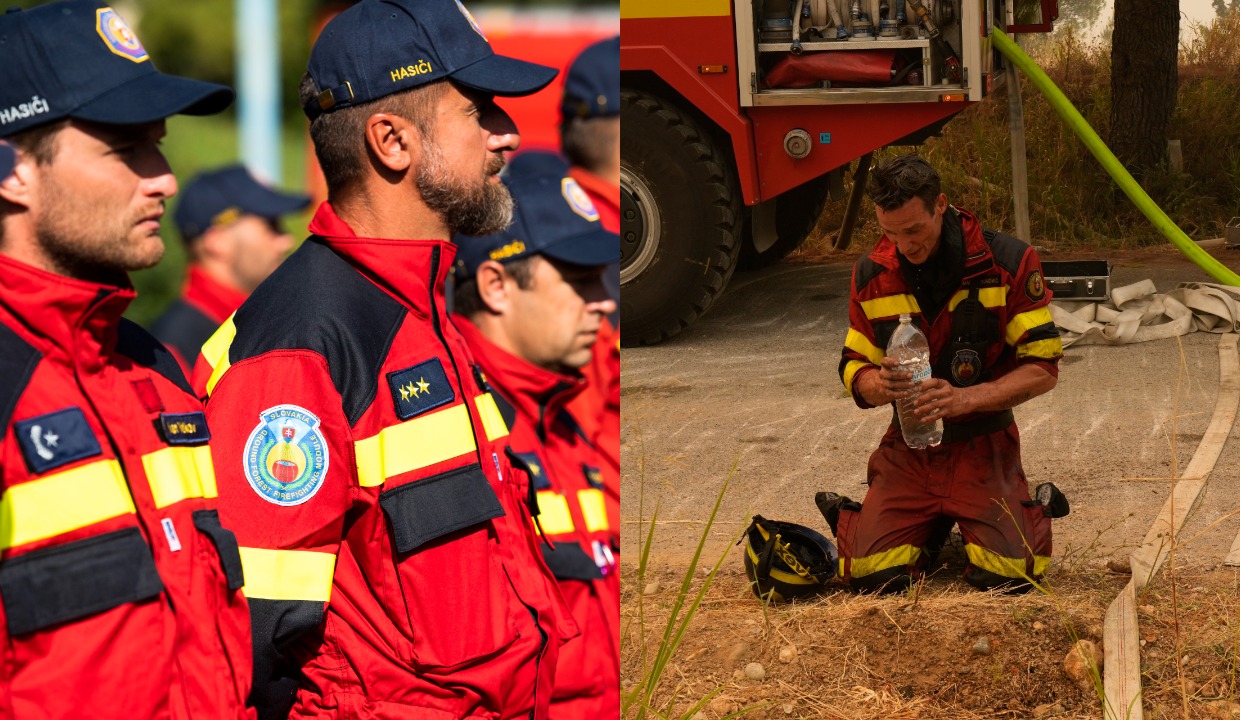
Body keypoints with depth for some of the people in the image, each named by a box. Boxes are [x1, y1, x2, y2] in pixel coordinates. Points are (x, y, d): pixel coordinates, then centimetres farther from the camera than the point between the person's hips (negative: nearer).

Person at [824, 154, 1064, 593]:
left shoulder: (1008, 262, -10)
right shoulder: (872, 274, 0)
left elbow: (1043, 369, -10)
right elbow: (856, 371, 5)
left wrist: (965, 398, -25)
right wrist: (880, 385, -21)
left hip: (982, 447, -2)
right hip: (908, 451, 2)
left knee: (1004, 574, -20)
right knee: (873, 575, -17)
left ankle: (1030, 508, 17)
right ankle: (931, 526, 20)